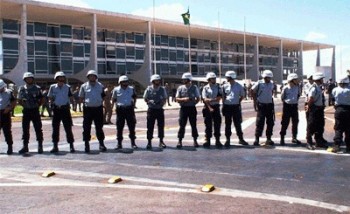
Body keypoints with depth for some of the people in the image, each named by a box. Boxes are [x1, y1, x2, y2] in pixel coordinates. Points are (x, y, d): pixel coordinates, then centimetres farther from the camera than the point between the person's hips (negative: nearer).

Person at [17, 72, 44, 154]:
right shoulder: (21, 89, 6)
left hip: (35, 110, -2)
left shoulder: (37, 88, 2)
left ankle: (40, 146, 7)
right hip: (26, 110, 2)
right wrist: (23, 103, -2)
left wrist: (37, 105, -4)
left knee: (38, 128, -1)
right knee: (25, 129, 4)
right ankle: (25, 146, 13)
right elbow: (19, 100, 12)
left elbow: (41, 100, 7)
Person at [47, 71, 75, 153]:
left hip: (65, 109, -1)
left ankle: (71, 146, 5)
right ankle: (55, 146, 14)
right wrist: (51, 101, -4)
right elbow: (49, 98, 11)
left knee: (68, 128, -1)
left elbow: (71, 98, 5)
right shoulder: (52, 87, 4)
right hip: (56, 109, 1)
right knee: (55, 128, 5)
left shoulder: (67, 87, 2)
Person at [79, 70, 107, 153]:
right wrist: (85, 103, -1)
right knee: (86, 128, 2)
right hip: (88, 109, -1)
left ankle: (101, 144, 14)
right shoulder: (84, 86, 3)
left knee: (99, 127, 6)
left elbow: (103, 96, 16)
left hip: (98, 109, 1)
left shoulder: (100, 86, 7)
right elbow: (81, 98, 9)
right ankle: (86, 144, 11)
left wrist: (100, 102, 4)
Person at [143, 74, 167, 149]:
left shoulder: (162, 89, 5)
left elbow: (165, 99, 11)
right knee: (150, 126, 0)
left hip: (160, 109, 2)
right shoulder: (148, 89, -1)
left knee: (161, 126, 4)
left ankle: (161, 141, 16)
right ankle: (149, 142, 8)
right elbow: (145, 99, 4)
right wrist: (150, 101, -16)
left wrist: (162, 102, -11)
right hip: (151, 109, -2)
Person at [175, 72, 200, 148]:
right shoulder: (180, 88, 3)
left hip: (192, 108, 0)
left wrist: (193, 102, -8)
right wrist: (183, 99, -15)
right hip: (183, 108, 0)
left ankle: (195, 141, 16)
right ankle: (180, 141, 3)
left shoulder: (194, 87, 1)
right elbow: (177, 99, 3)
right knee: (182, 125, -2)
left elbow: (198, 98, 7)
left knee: (193, 125, 5)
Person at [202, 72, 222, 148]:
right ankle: (207, 140, 9)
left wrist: (211, 100, -20)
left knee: (217, 124, 1)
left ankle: (217, 140, 7)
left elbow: (219, 98, -6)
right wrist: (210, 108, -15)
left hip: (216, 107, 1)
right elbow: (205, 99, -6)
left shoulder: (218, 87, 4)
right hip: (208, 108, -1)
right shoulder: (205, 88, 1)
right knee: (208, 125, 3)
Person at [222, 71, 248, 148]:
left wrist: (238, 102, 2)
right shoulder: (225, 86, 3)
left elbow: (242, 96, 13)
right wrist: (223, 106, 2)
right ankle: (228, 139, 11)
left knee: (238, 123, 5)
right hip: (227, 107, 1)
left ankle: (241, 139, 15)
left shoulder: (239, 86, 1)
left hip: (236, 107, -1)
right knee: (228, 124, 4)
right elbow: (223, 97, 9)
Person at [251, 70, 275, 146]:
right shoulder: (259, 83, -8)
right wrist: (255, 101, -1)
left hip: (269, 105, 5)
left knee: (270, 123, 6)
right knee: (260, 123, -6)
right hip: (261, 105, -5)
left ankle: (268, 139, 16)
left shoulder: (271, 84, 6)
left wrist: (270, 98, 14)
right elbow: (252, 91, 1)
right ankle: (256, 139, 0)